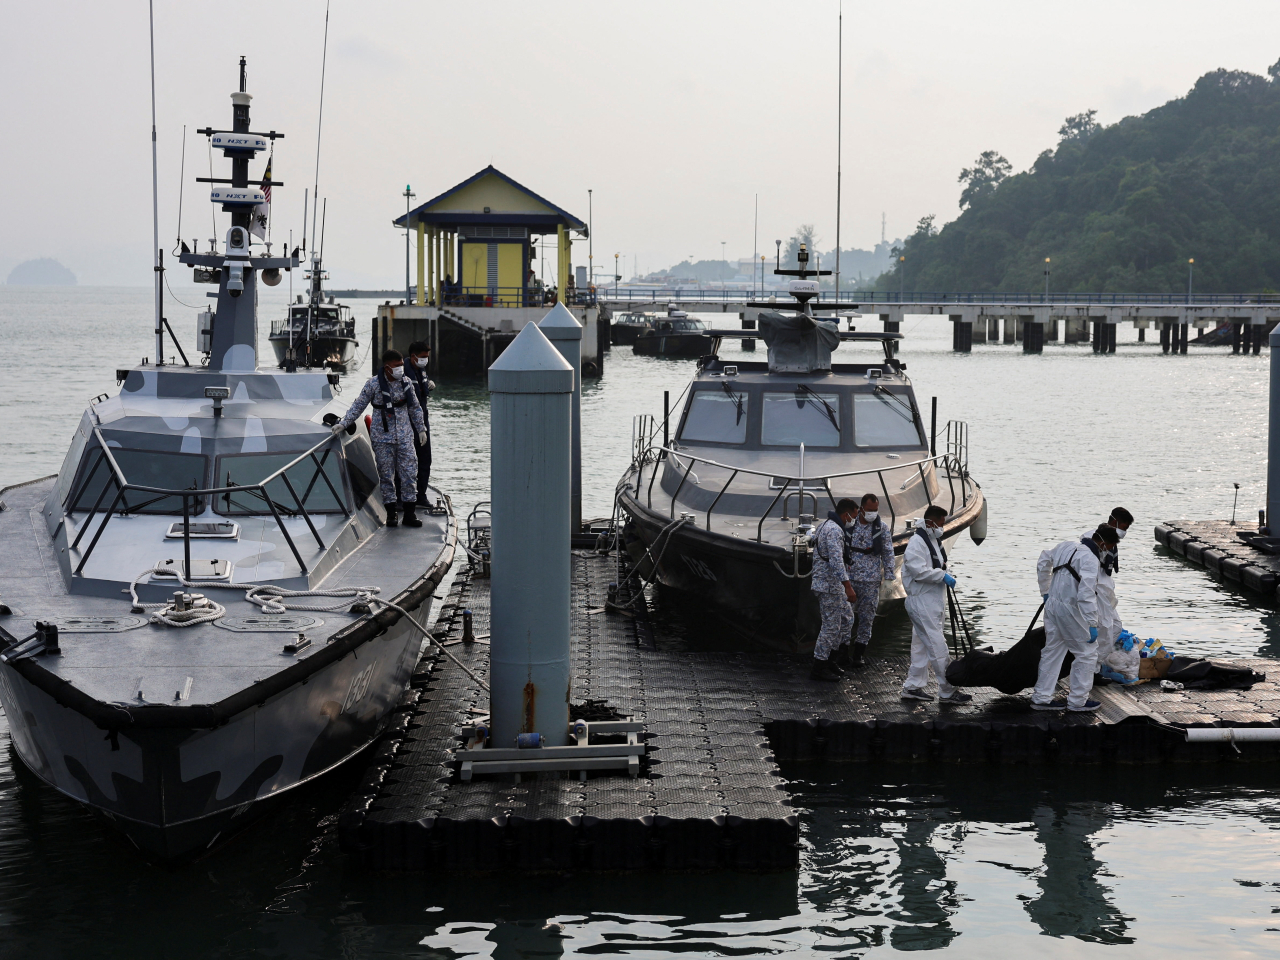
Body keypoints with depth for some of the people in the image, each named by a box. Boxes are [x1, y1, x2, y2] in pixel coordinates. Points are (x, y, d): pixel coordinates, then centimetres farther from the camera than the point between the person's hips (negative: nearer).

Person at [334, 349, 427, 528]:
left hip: (405, 435, 3)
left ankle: (409, 513, 5)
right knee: (386, 474, 1)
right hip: (382, 436, -3)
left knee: (409, 472, -2)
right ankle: (391, 512, 10)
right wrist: (342, 424, -7)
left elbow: (415, 408, 15)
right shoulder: (374, 384, -7)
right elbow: (358, 406, -1)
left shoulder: (406, 383, 3)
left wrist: (421, 429, 19)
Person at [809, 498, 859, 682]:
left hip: (833, 585, 11)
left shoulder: (825, 525, 16)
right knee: (831, 625, -5)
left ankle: (827, 659, 21)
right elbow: (836, 561, -27)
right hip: (829, 585, -11)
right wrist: (848, 587, -29)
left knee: (847, 618, 17)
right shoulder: (834, 530, -18)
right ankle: (818, 668, 1)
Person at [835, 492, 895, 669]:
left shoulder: (882, 529, 3)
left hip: (871, 580, 0)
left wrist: (889, 577, -1)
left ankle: (858, 654, 10)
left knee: (867, 616, 3)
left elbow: (888, 554, 5)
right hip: (849, 578, 0)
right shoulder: (849, 525, 3)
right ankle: (843, 652, 3)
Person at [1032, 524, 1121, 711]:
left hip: (1052, 605, 9)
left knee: (1052, 652, 18)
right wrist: (1092, 624, -25)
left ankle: (1041, 698, 23)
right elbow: (1086, 594, -27)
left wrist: (1045, 591, 29)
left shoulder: (1067, 546, 8)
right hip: (1069, 610, -9)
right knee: (1087, 653, 4)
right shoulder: (1090, 559, -19)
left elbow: (1043, 561, 24)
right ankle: (1077, 701, 9)